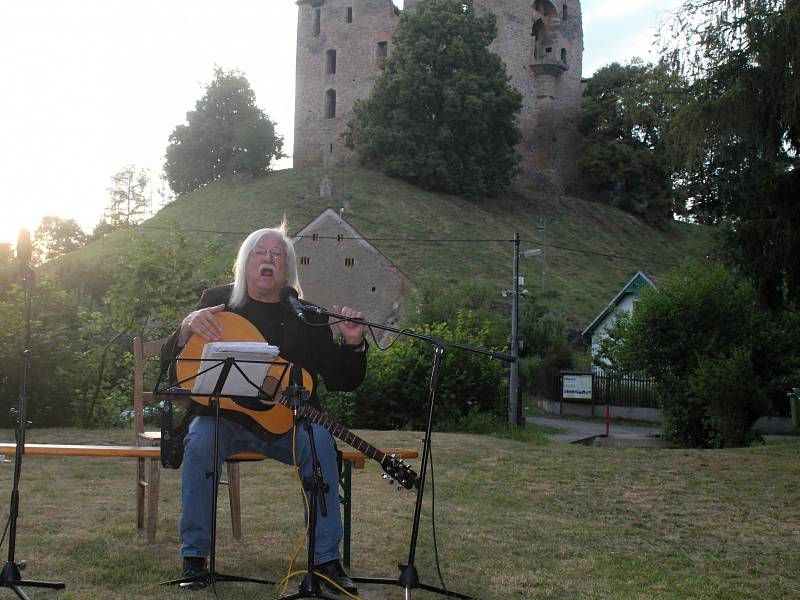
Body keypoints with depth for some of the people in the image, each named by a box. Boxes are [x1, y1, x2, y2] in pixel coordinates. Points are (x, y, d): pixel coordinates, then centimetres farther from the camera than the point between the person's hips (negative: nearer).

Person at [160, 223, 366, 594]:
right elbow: (169, 364, 3)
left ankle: (327, 559, -16)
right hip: (224, 416, 0)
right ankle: (194, 556, -15)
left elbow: (343, 382, 5)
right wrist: (187, 328, -17)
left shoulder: (308, 315, 6)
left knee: (320, 441, -28)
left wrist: (353, 344, -15)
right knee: (200, 438, -31)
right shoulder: (217, 301, 6)